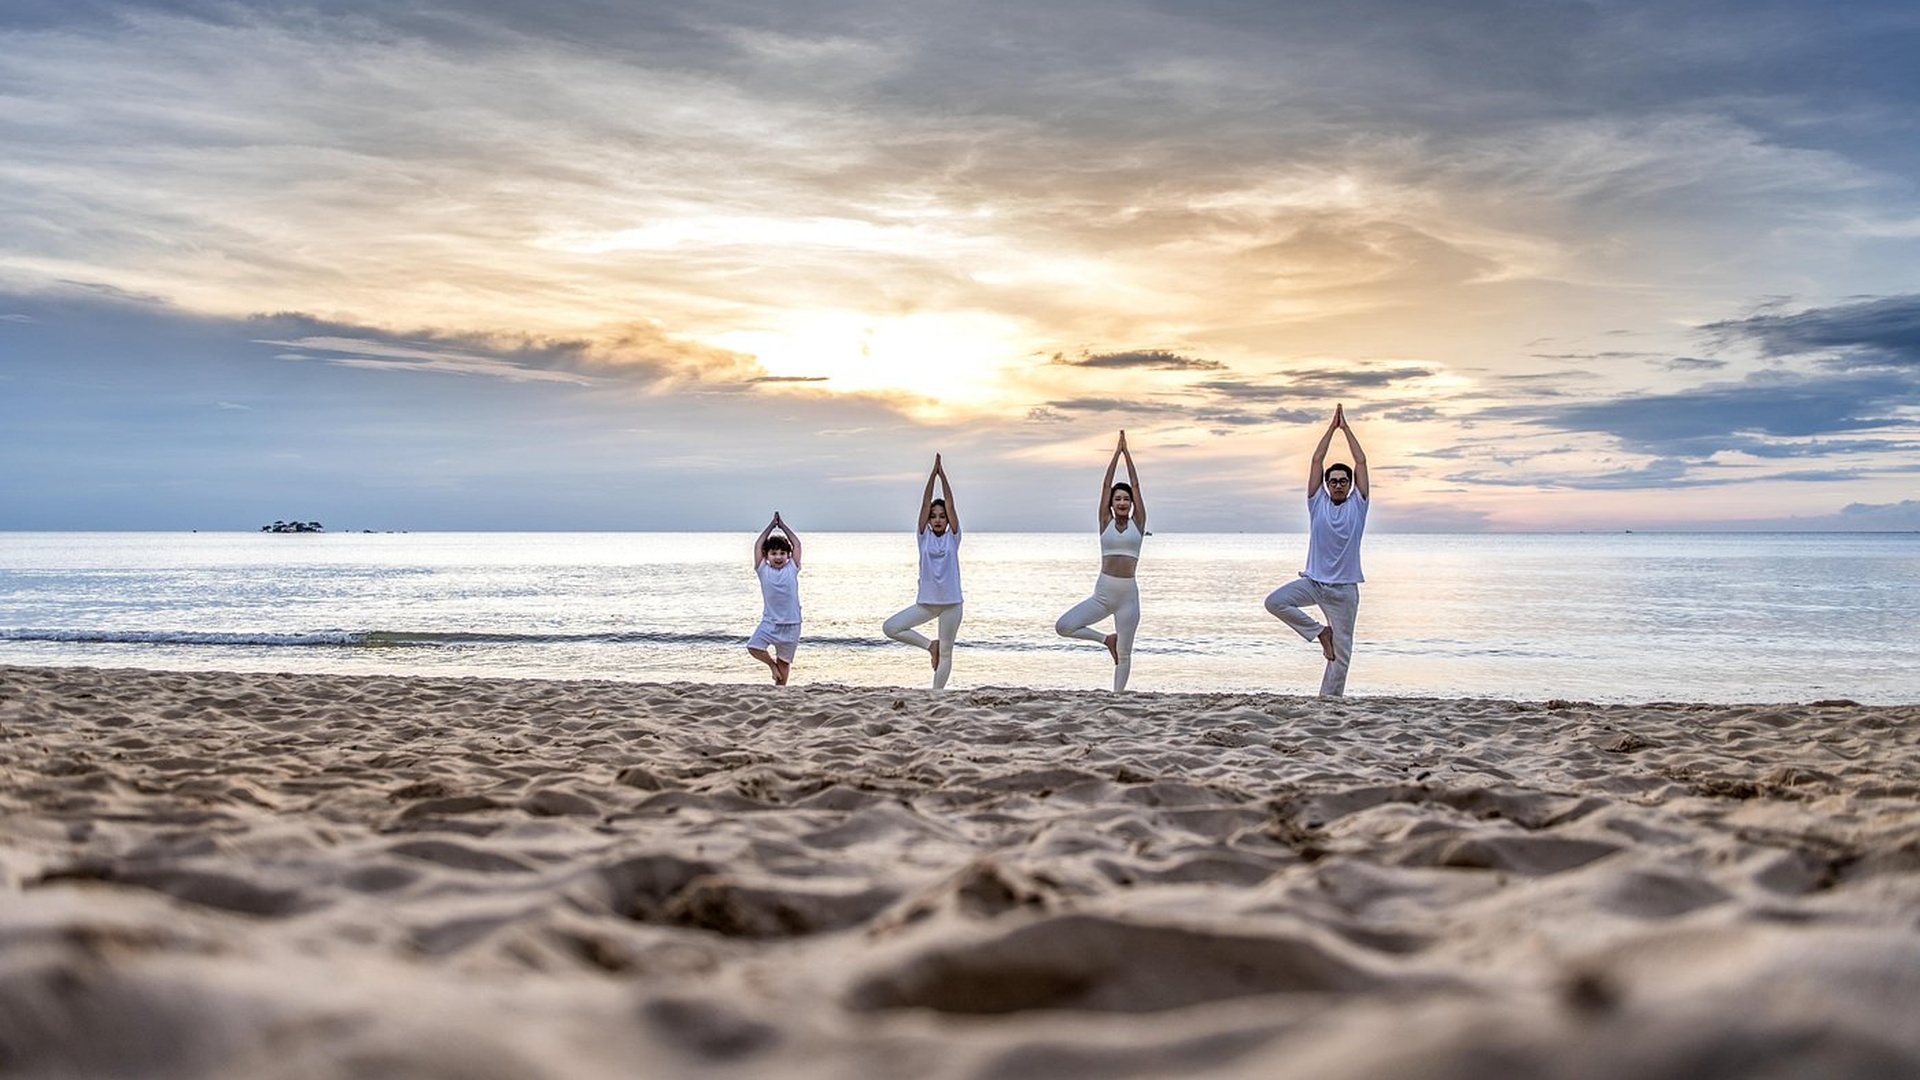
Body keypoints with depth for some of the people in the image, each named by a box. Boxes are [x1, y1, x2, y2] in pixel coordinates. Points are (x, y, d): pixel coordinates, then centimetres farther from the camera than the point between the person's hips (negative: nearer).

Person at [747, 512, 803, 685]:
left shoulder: (792, 569, 2)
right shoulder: (763, 570, 1)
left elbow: (797, 544, 2)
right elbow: (758, 545, -1)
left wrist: (782, 525, 8)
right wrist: (772, 525, 6)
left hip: (791, 624, 0)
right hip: (769, 622, 0)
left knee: (784, 661, 7)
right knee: (753, 647, -18)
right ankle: (772, 664, 10)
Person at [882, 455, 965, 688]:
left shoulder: (952, 538, 1)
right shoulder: (924, 537, 3)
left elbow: (950, 504, -6)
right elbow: (925, 503, -4)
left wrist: (942, 473, -9)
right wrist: (933, 473, -10)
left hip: (951, 603, -2)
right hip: (925, 602, 2)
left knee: (946, 653, 3)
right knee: (890, 628, -11)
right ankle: (930, 645, 5)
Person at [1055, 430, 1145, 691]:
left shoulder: (1138, 523, 5)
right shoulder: (1106, 523, 6)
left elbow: (1136, 486, 3)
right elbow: (1106, 485, 4)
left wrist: (1128, 453, 5)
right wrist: (1117, 452, 5)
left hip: (1128, 595, -1)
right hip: (1102, 593, 1)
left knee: (1124, 653, 4)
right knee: (1062, 627, -14)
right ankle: (1107, 639, 9)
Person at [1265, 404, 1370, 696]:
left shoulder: (1357, 506, 3)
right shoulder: (1317, 503, 5)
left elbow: (1361, 462, 1)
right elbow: (1317, 460, 3)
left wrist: (1346, 428, 5)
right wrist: (1332, 428, 6)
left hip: (1344, 589, -1)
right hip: (1313, 581, 1)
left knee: (1341, 651, 0)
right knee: (1274, 601, -22)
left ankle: (1329, 700, 10)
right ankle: (1320, 631, -4)